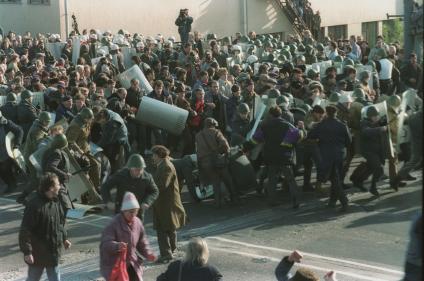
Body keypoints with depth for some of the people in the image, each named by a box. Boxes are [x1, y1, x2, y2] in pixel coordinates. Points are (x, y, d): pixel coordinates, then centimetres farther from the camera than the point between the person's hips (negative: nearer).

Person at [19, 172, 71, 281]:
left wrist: (64, 238, 18)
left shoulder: (55, 202, 3)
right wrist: (27, 251, -21)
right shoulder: (35, 205, -23)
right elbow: (25, 230, -22)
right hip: (37, 253, -7)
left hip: (53, 251, 7)